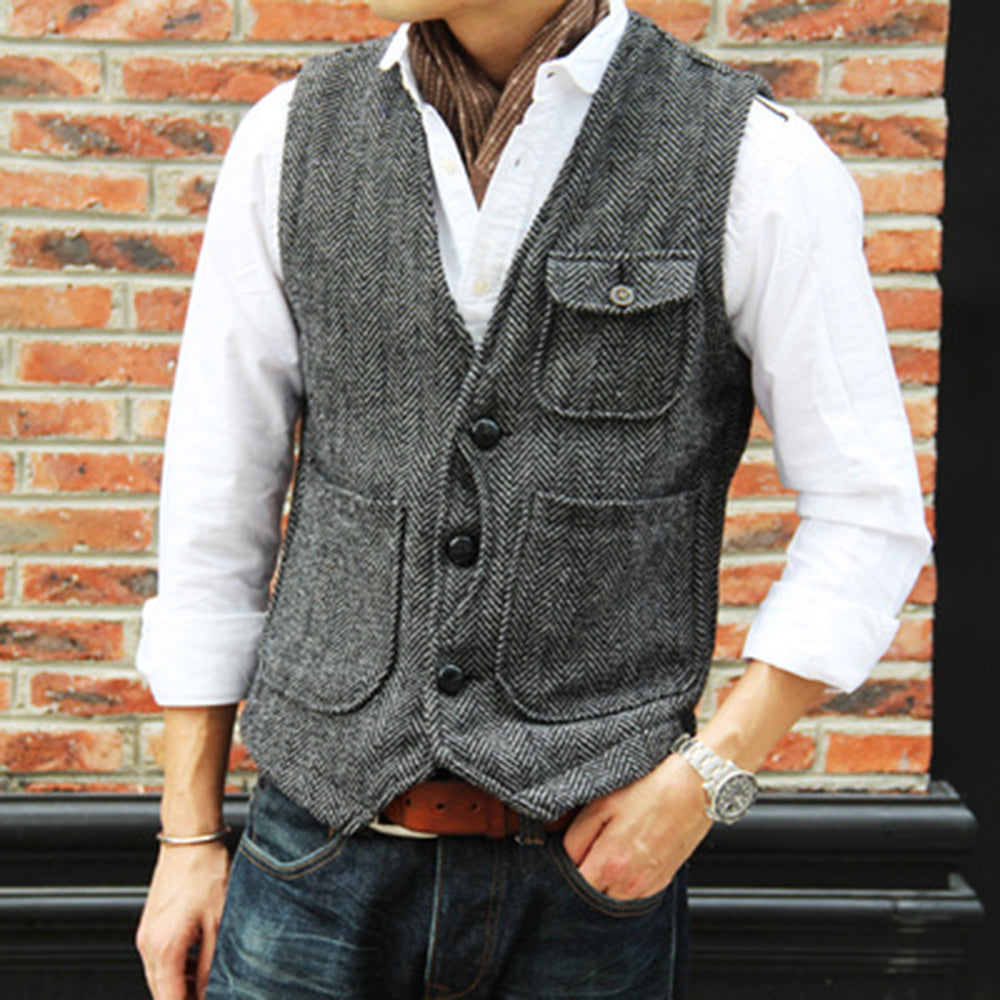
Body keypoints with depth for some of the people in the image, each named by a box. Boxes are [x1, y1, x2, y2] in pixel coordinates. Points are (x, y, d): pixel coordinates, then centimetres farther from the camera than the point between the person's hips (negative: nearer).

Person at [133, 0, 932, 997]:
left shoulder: (758, 162, -8)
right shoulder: (291, 138, 0)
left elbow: (869, 516, -3)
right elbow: (215, 501, 4)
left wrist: (706, 777, -11)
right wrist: (189, 834, 5)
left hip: (592, 859, -1)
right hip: (326, 842, 2)